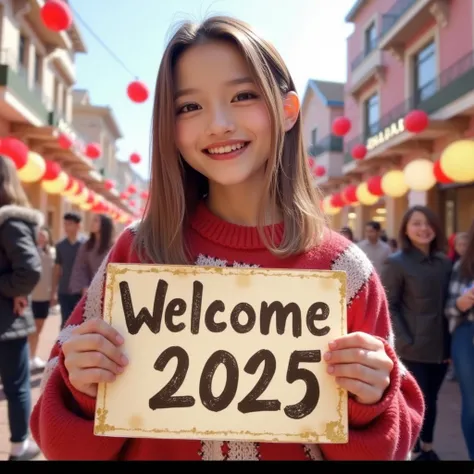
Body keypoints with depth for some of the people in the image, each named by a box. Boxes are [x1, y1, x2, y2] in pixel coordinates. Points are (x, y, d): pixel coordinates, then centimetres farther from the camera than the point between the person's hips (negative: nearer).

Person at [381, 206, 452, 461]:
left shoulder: (444, 262, 8)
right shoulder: (396, 263, -10)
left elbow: (448, 302, 12)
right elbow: (387, 306, -11)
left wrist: (451, 342, 6)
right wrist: (404, 341, -17)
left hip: (441, 346, 5)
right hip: (414, 348, -5)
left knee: (431, 399, 17)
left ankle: (427, 446, 36)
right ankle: (413, 449, 23)